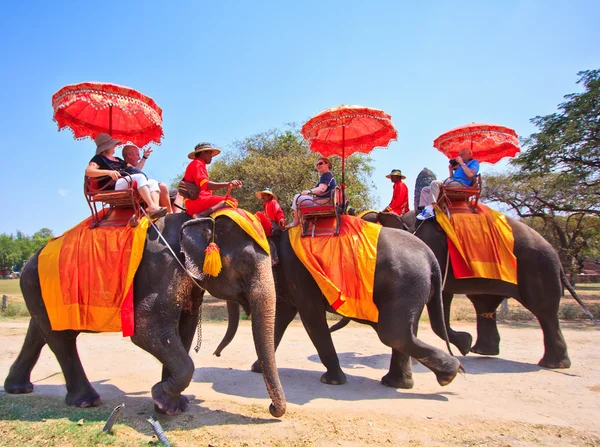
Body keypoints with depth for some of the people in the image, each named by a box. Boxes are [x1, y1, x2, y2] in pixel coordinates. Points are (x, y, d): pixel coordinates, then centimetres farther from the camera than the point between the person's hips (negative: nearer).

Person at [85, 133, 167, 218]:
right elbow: (88, 171, -9)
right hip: (113, 186, -8)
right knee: (140, 177, -30)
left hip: (129, 183, 8)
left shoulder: (117, 159, 34)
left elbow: (134, 169, 34)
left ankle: (155, 206, -37)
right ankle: (151, 207, -46)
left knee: (153, 183, -9)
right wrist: (108, 172, -24)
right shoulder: (99, 158, 11)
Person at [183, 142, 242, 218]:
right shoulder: (197, 164, -3)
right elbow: (205, 185, -20)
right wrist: (228, 184, -31)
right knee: (231, 201, -24)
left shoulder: (196, 165, 27)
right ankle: (200, 215, -35)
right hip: (197, 201, -10)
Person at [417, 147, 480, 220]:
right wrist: (450, 168, 18)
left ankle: (430, 210, -40)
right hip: (452, 183, 9)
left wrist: (462, 163, -5)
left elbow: (470, 174, -14)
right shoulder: (461, 165, 32)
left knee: (435, 183, -30)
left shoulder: (474, 162, 8)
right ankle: (426, 209, -21)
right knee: (425, 190, 1)